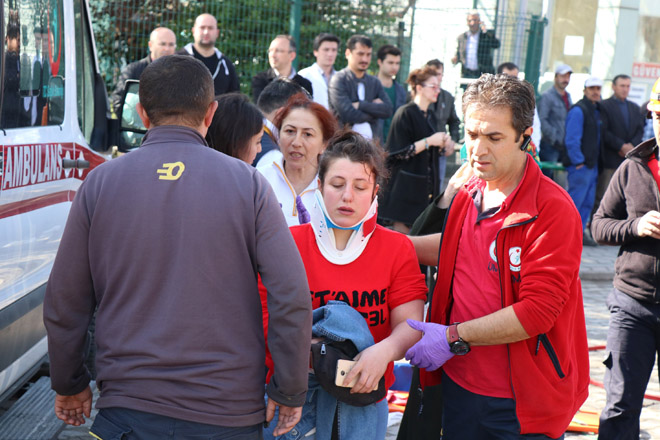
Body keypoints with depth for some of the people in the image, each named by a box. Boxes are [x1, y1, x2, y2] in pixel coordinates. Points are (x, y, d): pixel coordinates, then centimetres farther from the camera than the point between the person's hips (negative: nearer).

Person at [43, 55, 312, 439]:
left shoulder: (100, 184, -1)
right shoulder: (248, 183, -4)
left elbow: (64, 303, 3)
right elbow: (292, 297, -9)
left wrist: (69, 384, 18)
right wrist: (290, 392, 2)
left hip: (127, 408, 0)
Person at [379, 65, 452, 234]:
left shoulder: (428, 115, 14)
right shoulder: (405, 113, -11)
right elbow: (398, 152, -17)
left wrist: (443, 146, 5)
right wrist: (429, 141, -19)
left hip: (424, 186, 8)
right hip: (406, 187, -8)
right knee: (402, 231, -6)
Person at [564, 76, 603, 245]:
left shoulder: (597, 110, 16)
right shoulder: (578, 110, -12)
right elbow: (572, 140, -17)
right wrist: (578, 162, -16)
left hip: (592, 165, 9)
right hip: (580, 166, -9)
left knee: (588, 202, 11)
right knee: (575, 200, -7)